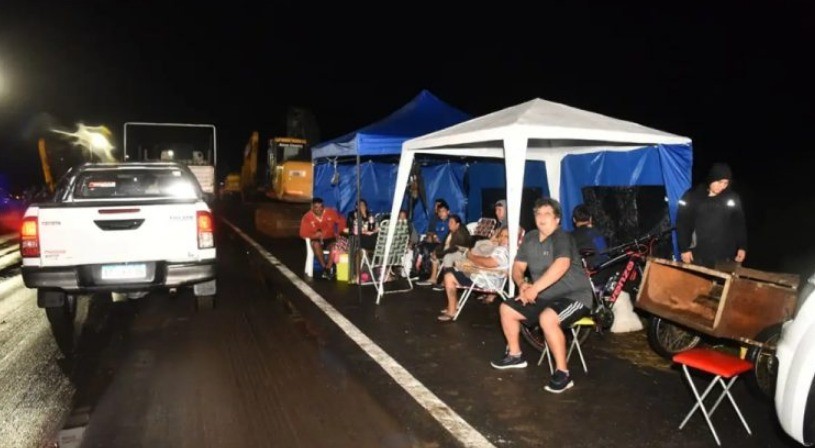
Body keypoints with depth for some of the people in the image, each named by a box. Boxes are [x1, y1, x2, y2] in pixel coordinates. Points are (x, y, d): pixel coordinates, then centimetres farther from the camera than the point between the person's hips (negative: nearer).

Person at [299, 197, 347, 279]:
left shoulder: (330, 212, -10)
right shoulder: (307, 217, -12)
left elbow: (342, 221, 1)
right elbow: (303, 233, -11)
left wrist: (338, 233, -11)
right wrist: (315, 235, -26)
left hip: (330, 239, 1)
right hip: (317, 240, 0)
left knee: (335, 245, -33)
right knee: (315, 244, -36)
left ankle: (328, 269, -26)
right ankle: (324, 267, -23)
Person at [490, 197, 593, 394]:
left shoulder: (561, 237, -19)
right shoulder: (530, 238, 6)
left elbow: (561, 265, -37)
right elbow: (518, 267, 9)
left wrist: (535, 288, -39)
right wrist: (522, 284, -14)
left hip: (574, 296, -8)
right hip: (546, 297, 9)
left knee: (547, 318, -37)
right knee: (506, 309, 6)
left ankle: (562, 373, -21)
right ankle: (515, 355, 24)